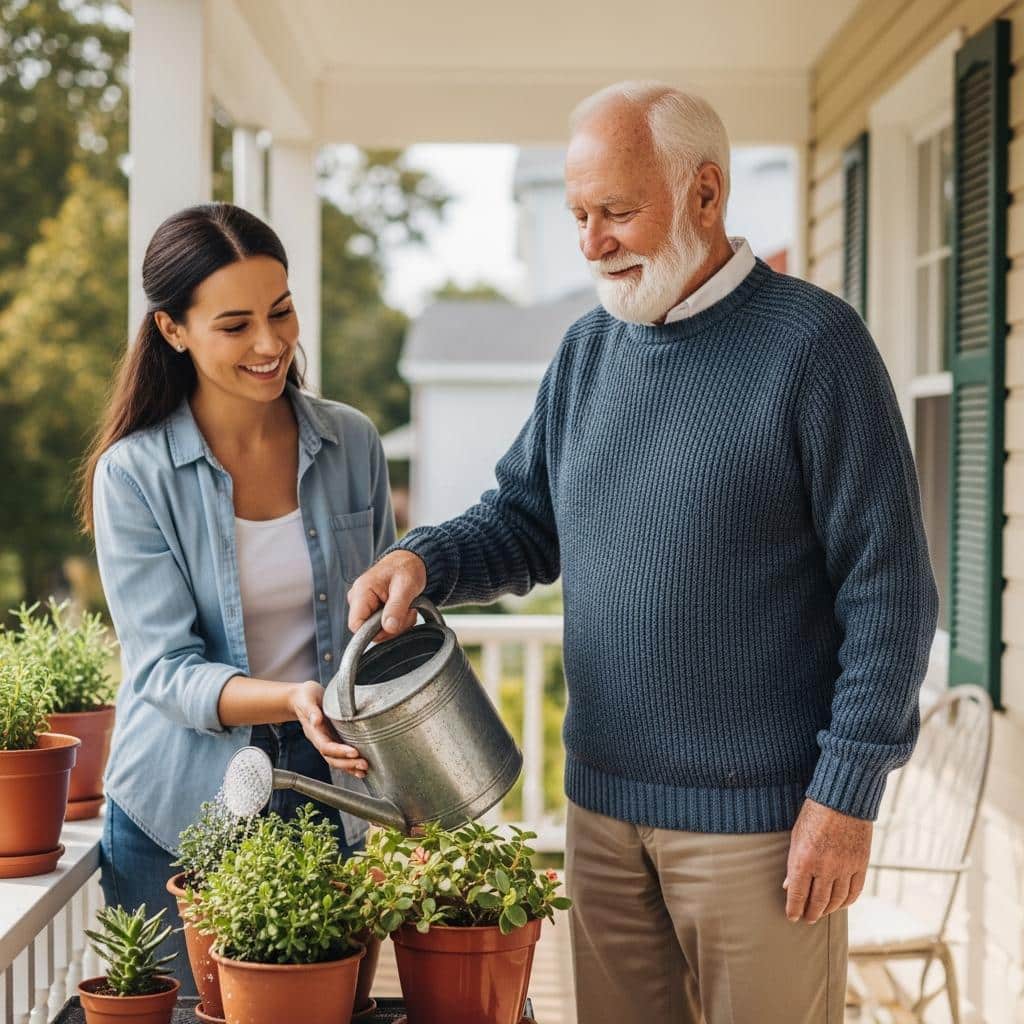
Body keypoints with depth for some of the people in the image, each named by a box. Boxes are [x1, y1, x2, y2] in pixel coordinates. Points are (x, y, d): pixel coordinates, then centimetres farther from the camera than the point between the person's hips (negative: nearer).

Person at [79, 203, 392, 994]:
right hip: (179, 816, -2)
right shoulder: (134, 474, -10)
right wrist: (292, 701, -30)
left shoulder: (351, 444, -1)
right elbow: (166, 669, -13)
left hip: (327, 796, 3)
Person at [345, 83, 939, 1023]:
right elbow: (522, 522, 15)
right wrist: (425, 560, -7)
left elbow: (888, 590, -11)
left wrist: (847, 794, -13)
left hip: (757, 813, -6)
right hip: (603, 803, 6)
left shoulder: (812, 345, -10)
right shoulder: (587, 350, 9)